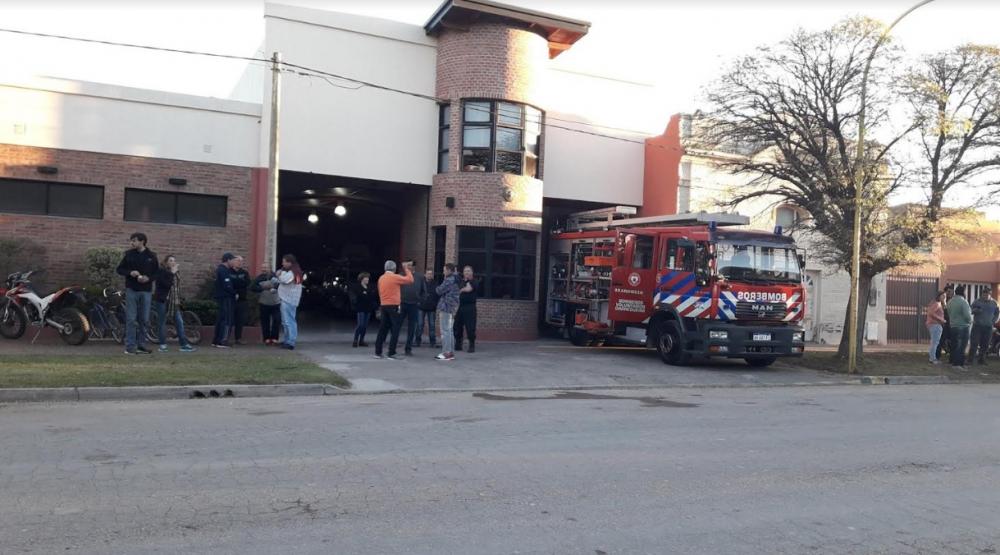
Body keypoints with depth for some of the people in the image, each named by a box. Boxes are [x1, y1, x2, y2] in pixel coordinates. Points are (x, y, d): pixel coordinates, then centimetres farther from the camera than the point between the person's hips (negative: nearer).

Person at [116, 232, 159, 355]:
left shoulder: (151, 256, 5)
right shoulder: (129, 254, 5)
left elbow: (157, 272, 9)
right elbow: (120, 269, 9)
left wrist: (148, 278, -11)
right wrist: (130, 273, -11)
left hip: (146, 290, 1)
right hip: (131, 290, -1)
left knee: (144, 319, 5)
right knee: (131, 319, -3)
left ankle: (141, 345, 13)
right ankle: (130, 346, 0)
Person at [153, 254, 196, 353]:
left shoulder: (176, 272, 15)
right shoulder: (161, 271, -6)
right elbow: (167, 284, -21)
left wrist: (178, 299, 14)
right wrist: (172, 273, -17)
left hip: (173, 301, 6)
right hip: (163, 300, -6)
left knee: (179, 322, 0)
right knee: (162, 323, 0)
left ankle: (184, 345, 0)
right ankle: (163, 345, 7)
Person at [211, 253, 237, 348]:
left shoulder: (220, 269, 17)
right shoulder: (224, 271, -16)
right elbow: (227, 286, -22)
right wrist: (234, 293, -9)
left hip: (221, 297, 10)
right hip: (226, 297, -10)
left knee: (220, 319, 14)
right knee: (227, 320, -8)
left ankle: (215, 341, 19)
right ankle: (222, 341, -10)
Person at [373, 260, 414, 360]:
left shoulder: (381, 278, 10)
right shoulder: (395, 277, -11)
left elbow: (380, 292, 15)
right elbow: (410, 279, -7)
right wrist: (406, 269, 6)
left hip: (384, 306, 7)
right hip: (393, 306, -7)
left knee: (383, 329, 11)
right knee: (395, 330, -1)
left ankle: (378, 352, 13)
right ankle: (391, 354, -4)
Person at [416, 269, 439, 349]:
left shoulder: (435, 285, 5)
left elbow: (438, 296, 4)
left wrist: (437, 307, -2)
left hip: (431, 308, 1)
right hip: (421, 307, -1)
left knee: (432, 325, 3)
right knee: (419, 325, 1)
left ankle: (433, 342, 8)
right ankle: (417, 341, 8)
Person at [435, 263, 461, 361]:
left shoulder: (449, 280, -14)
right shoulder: (455, 280, 18)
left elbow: (440, 290, -16)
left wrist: (436, 288, 5)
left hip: (446, 307, -10)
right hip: (452, 308, 10)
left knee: (445, 331, -8)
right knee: (450, 330, 13)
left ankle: (446, 353, -9)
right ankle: (451, 353, 17)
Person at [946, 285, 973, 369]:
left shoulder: (950, 302, 8)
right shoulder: (963, 302, -16)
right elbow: (967, 315, -19)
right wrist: (970, 321, -2)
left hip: (953, 326, 7)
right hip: (963, 326, -7)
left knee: (954, 345, 13)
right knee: (962, 345, -3)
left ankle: (953, 361, 17)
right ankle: (959, 363, -6)